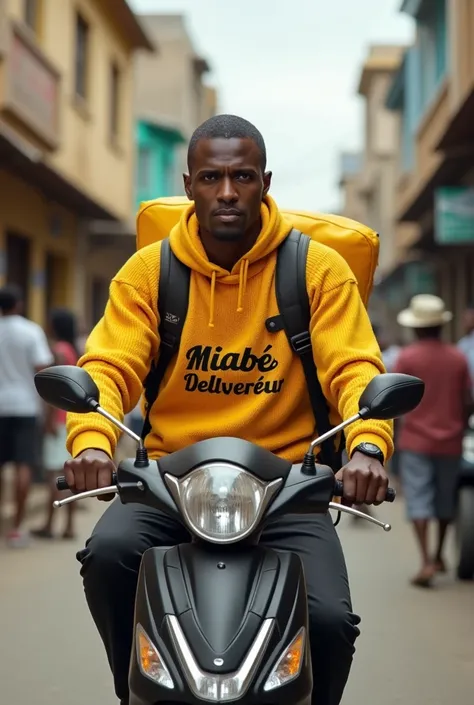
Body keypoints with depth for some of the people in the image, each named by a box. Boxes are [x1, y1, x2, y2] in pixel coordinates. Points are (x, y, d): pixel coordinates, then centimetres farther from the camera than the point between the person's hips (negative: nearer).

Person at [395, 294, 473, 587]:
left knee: (419, 500, -1)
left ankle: (427, 562, -12)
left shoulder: (408, 357, -8)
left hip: (416, 440, -3)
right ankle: (439, 555, 29)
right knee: (445, 499, 17)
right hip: (450, 442, 3)